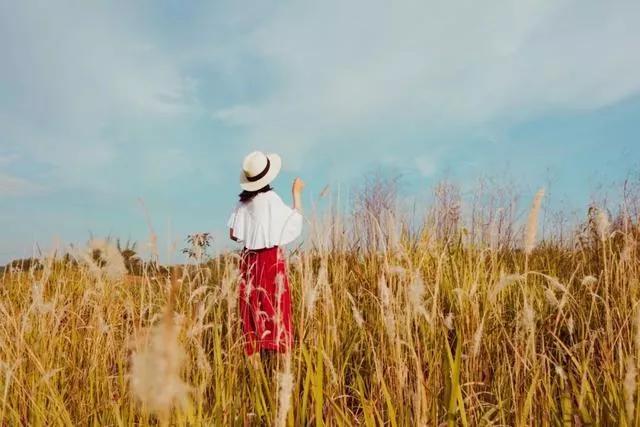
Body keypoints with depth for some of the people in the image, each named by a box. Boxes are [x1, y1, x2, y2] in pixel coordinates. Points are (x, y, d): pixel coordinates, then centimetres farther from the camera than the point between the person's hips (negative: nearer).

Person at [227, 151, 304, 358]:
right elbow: (295, 222, -4)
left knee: (253, 309, 9)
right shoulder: (271, 199, -12)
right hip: (271, 259, -5)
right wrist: (297, 193, 5)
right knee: (274, 306, 1)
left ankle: (254, 354, 13)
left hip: (249, 260, 5)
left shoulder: (242, 203, 3)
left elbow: (234, 234, 1)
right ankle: (274, 350, 2)